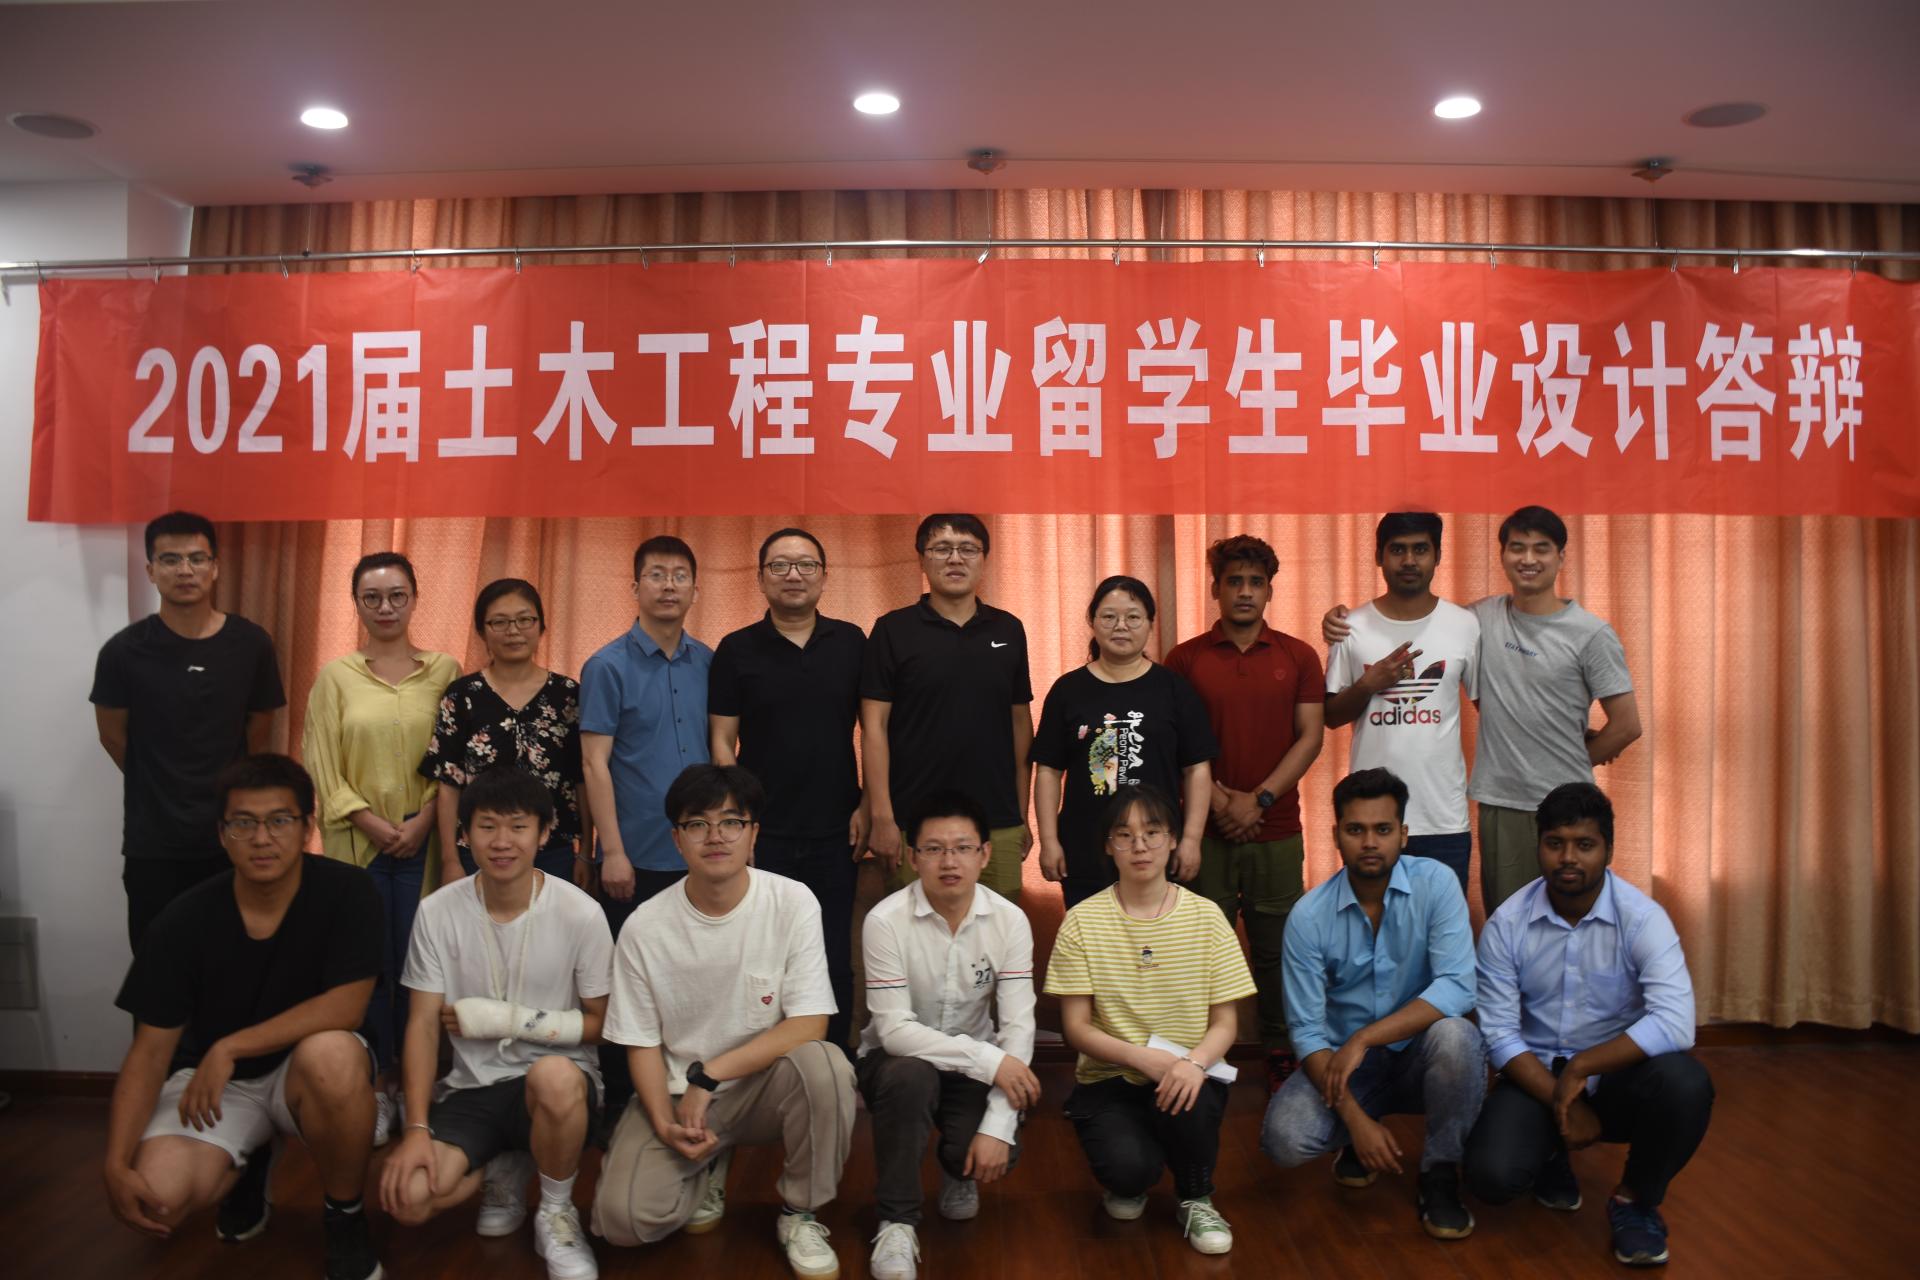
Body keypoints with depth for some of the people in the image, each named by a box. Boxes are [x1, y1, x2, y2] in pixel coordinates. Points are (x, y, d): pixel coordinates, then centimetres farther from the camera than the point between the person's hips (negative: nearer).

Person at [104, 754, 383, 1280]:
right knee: (159, 1199, -25)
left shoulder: (345, 891, -17)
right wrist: (117, 1164, -19)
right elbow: (151, 1050, -8)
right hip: (210, 1078, 2)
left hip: (305, 1068, -2)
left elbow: (346, 1006, -23)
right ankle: (251, 1165, 14)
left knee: (332, 1054, -37)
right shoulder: (184, 921, -12)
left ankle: (345, 1217, -10)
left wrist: (229, 1048, -23)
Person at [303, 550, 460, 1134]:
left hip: (422, 843, -1)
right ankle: (377, 1087, 17)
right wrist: (373, 824, -8)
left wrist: (421, 823, -10)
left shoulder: (443, 671, 4)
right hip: (356, 843, 1)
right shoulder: (335, 676, 5)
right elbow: (322, 768, 2)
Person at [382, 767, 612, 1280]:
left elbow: (600, 1023, -5)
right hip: (472, 1085, 3)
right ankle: (505, 1170, 14)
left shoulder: (580, 913, -13)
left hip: (556, 1080, -3)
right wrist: (418, 1128, -13)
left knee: (554, 1076, -39)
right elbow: (423, 1024, -3)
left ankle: (556, 1213, -7)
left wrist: (504, 1019, -13)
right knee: (406, 1198, -22)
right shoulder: (437, 912, -6)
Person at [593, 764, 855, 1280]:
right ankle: (706, 1169, 15)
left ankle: (800, 1213, -5)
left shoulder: (793, 903, -13)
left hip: (765, 1083, -1)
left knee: (823, 1065, -33)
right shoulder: (645, 927, -9)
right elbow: (643, 1043, -1)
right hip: (678, 1094, 1)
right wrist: (665, 1125, -17)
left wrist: (708, 1076, -21)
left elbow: (809, 1025, -17)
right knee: (622, 1218, -21)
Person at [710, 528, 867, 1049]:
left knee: (834, 961, 9)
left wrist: (867, 805, -1)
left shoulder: (851, 643, 4)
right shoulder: (737, 650, 1)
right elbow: (722, 742, 0)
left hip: (835, 832, 1)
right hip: (763, 833, -1)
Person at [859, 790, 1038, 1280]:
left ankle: (959, 1170, 15)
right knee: (911, 1074, -36)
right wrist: (989, 1060, -29)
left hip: (976, 1068, 2)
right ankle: (897, 1222, -14)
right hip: (897, 1060, -2)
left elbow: (1018, 1028, -16)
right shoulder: (886, 921, -22)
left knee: (991, 1153, -25)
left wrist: (997, 1126, -26)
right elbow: (895, 1031, -24)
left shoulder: (1010, 921, -14)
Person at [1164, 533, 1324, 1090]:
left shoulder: (1298, 657, 5)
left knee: (1278, 949, 7)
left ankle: (1282, 1054, 22)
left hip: (1277, 830, 1)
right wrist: (1217, 800, -10)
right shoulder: (1185, 659, 3)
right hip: (1205, 829, 0)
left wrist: (1259, 799, -9)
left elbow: (1310, 736, 0)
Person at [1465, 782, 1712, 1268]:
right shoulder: (1506, 924, -11)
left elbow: (1675, 1024, -29)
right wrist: (1561, 1102, -20)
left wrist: (1581, 1069, -28)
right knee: (1491, 1175, -24)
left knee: (1684, 1083, -34)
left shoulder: (1642, 918, -16)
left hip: (1618, 1074, 0)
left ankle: (1635, 1199, -2)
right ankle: (1551, 1156, 17)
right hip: (1537, 1074, 1)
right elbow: (1500, 1033, -10)